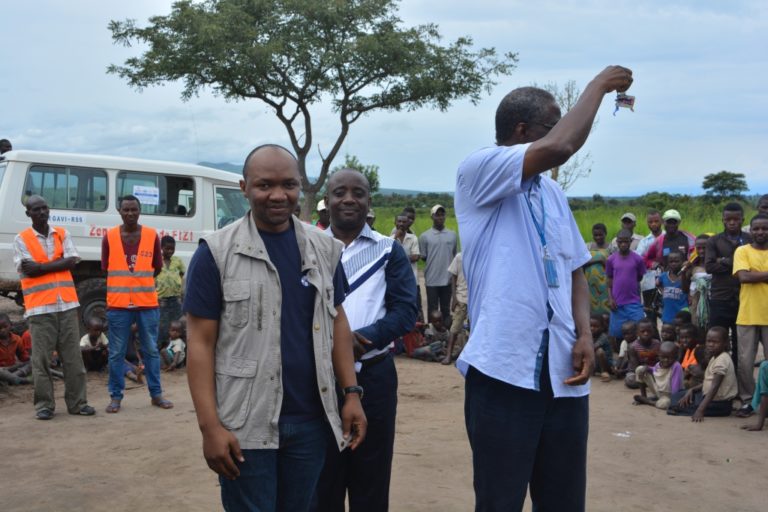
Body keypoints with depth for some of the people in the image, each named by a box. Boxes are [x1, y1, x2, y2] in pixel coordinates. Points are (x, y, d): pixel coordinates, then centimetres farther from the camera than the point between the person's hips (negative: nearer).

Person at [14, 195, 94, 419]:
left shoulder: (62, 234, 11)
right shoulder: (21, 240, 3)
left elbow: (72, 261, -2)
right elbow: (28, 270, -8)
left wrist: (40, 266, -7)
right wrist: (58, 262, -4)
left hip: (67, 304, 3)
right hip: (40, 307, -3)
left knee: (73, 356, 4)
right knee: (41, 358, -1)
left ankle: (77, 402, 9)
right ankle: (44, 405, 8)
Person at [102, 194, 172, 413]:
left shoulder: (152, 235, 2)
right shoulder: (109, 236, 0)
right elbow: (105, 268, 7)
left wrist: (140, 281, 7)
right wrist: (128, 282, 7)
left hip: (147, 303, 1)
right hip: (118, 304, -1)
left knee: (151, 350, 8)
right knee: (116, 353, 4)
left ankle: (156, 393, 17)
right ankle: (116, 396, 13)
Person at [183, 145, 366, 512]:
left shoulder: (324, 248, 7)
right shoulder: (217, 252, -6)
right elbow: (200, 342, -7)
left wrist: (351, 393, 5)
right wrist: (210, 426, -12)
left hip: (311, 420, 4)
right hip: (245, 426, -4)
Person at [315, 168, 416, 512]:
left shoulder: (390, 251, 5)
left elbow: (406, 311, -4)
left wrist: (361, 339, -20)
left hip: (374, 375, 0)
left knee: (371, 478, 10)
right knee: (321, 477, 11)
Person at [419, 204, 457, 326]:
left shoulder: (452, 235, 6)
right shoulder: (424, 236, 0)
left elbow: (455, 256, 12)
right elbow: (423, 257, 4)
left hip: (447, 279, 2)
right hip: (432, 280, -2)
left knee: (446, 310, 10)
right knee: (432, 311, 5)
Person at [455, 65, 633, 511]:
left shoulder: (553, 193, 16)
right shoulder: (477, 172, -6)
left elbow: (574, 270, 18)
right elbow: (559, 148, -21)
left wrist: (585, 334, 0)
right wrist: (600, 84, -5)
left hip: (563, 373, 7)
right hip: (504, 370, -6)